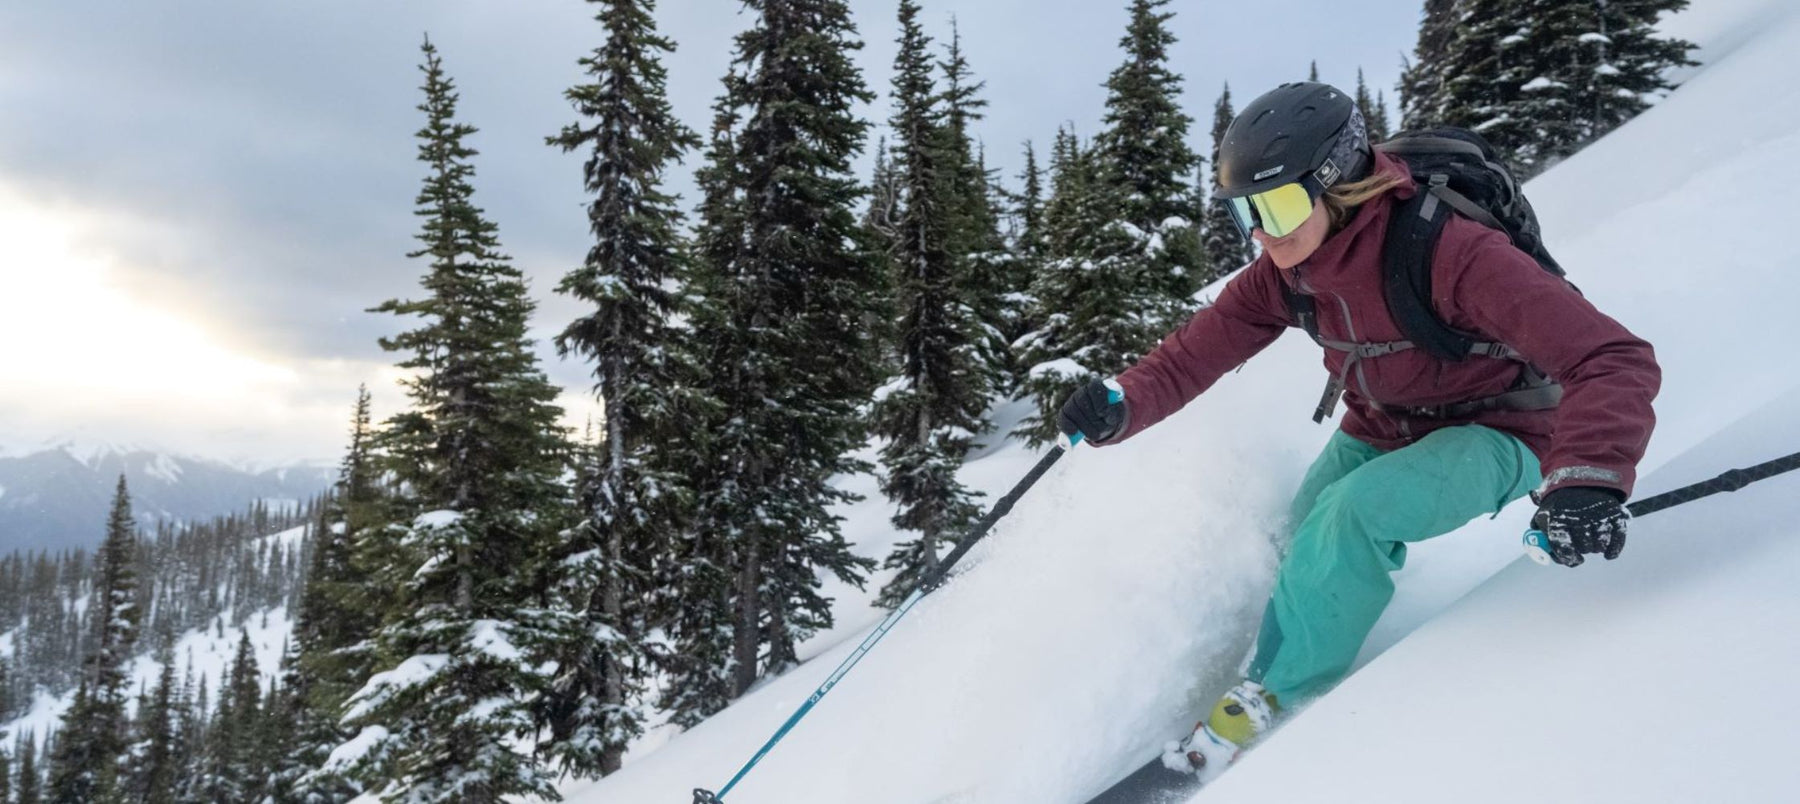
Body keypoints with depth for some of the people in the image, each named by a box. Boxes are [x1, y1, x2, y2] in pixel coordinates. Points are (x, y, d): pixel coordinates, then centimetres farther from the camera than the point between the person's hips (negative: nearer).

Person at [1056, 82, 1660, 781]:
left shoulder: (1447, 253, -34)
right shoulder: (1285, 269, -14)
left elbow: (1614, 360, -38)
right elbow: (1197, 351, -12)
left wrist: (1587, 476, -55)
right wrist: (1122, 408, -33)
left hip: (1494, 434, -6)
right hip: (1377, 433, 7)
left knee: (1354, 513, -29)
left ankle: (1275, 695, -11)